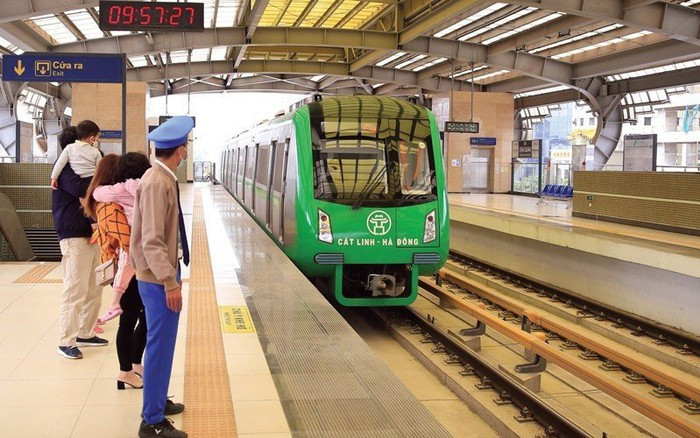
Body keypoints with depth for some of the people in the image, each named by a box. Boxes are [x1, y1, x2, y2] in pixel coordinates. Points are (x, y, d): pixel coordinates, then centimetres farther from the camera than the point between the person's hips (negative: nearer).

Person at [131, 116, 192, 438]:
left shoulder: (163, 178, 8)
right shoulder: (157, 183, -21)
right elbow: (151, 241, -24)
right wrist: (170, 283, -24)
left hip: (163, 273, 10)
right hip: (159, 279, -10)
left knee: (162, 343, 20)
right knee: (160, 345, -3)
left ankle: (157, 401, 35)